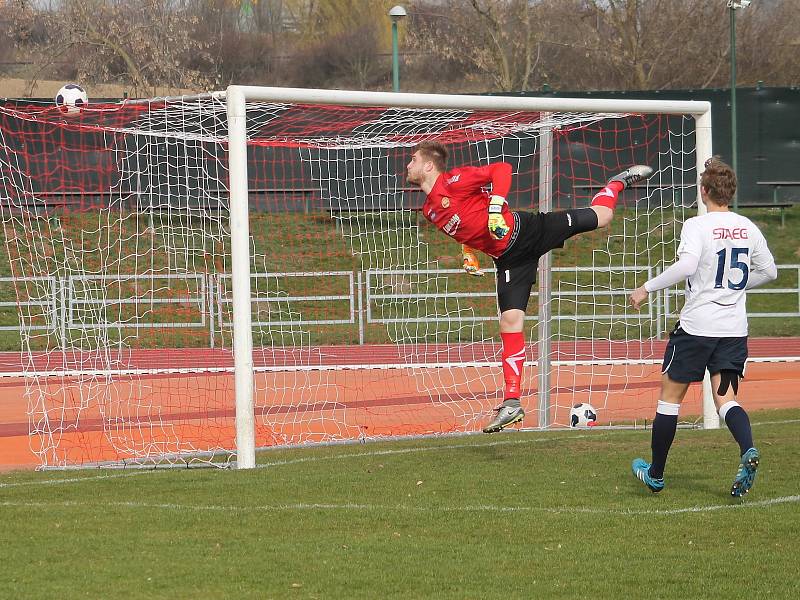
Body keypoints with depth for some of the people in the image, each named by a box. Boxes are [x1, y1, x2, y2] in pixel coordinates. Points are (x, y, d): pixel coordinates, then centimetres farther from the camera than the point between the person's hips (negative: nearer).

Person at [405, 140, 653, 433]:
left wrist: (496, 205, -24)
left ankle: (618, 182, 39)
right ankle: (512, 403, -6)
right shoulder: (429, 211, 9)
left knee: (600, 216, 3)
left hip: (524, 231, -6)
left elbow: (501, 169, -15)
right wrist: (468, 252, 13)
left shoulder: (454, 180, -14)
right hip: (508, 258, 6)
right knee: (510, 321, -5)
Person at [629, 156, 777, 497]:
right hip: (735, 328, 5)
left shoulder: (697, 226, -11)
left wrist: (647, 288, -18)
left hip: (697, 325, -5)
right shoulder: (747, 227, 7)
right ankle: (748, 451, -27)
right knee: (725, 399, 4)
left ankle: (655, 474, 19)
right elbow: (769, 271, 16)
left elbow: (687, 265, -27)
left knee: (670, 395, 10)